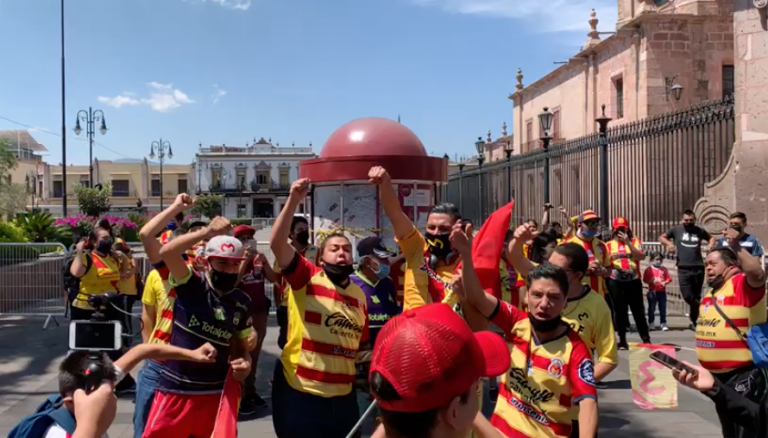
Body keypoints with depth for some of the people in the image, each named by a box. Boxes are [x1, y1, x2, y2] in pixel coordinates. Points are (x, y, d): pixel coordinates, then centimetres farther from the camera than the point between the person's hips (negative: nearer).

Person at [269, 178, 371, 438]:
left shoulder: (359, 296, 8)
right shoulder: (306, 278, -6)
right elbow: (277, 243, -21)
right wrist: (294, 200, -29)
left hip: (343, 395, 5)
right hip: (299, 392, -4)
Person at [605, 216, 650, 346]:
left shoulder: (635, 241, 6)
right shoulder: (608, 245, 6)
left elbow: (642, 257, -10)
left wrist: (628, 242, -15)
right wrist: (610, 258, -17)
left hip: (633, 281, 0)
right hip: (615, 282, 0)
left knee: (638, 310, 3)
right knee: (619, 311, 4)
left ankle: (646, 339, 11)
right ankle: (622, 340, 12)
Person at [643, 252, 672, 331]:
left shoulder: (664, 269, 6)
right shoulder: (648, 269, -2)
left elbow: (669, 278, 4)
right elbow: (645, 280, -5)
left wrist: (665, 283, -14)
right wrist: (651, 281, -22)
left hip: (662, 291, 2)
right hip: (652, 292, -2)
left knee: (663, 308, 4)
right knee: (651, 308, 5)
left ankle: (663, 324, 11)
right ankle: (650, 323, 15)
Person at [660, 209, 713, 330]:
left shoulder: (700, 231, 9)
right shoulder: (676, 229, 4)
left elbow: (710, 238, 26)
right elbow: (661, 237, 13)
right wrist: (669, 243, -7)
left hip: (699, 268, 2)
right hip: (683, 268, -2)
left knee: (696, 296, 8)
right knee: (687, 296, -12)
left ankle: (694, 322, 20)